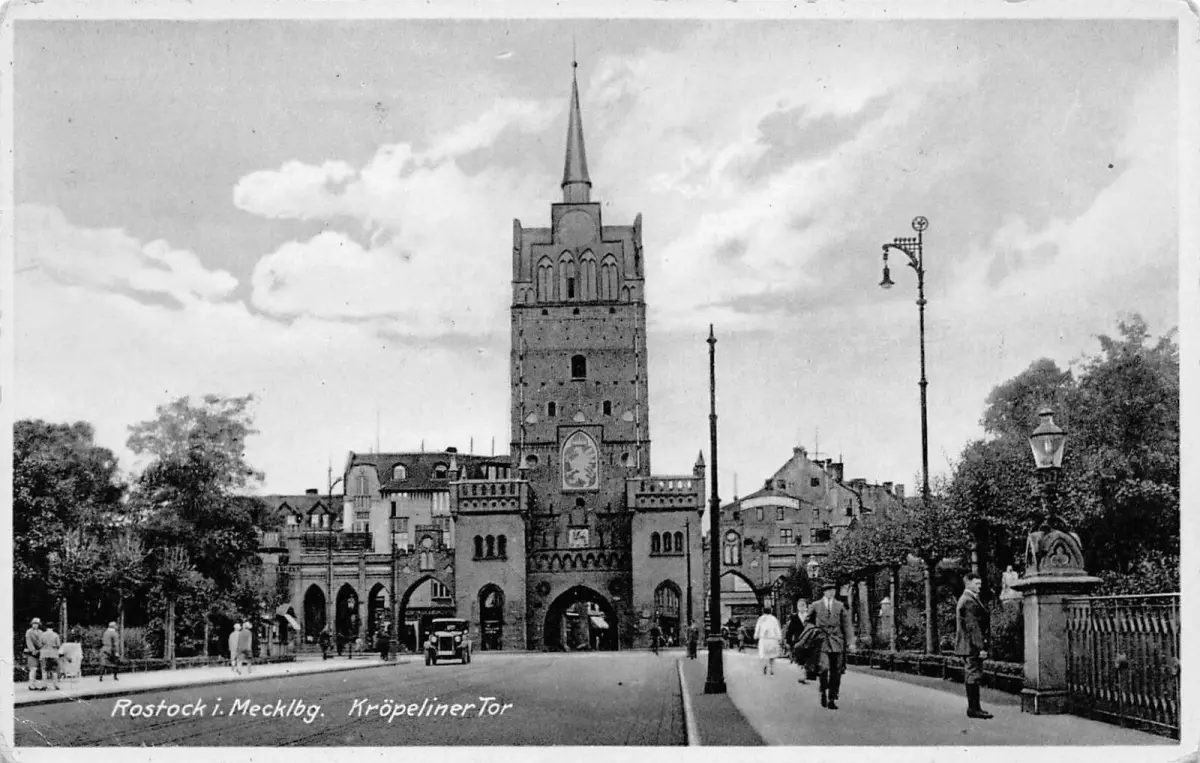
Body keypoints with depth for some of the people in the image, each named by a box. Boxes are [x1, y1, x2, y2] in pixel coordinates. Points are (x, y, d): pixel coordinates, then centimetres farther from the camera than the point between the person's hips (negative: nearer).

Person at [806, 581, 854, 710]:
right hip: (822, 641, -2)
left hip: (837, 642, 2)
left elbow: (846, 625, 6)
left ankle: (832, 699, 9)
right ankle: (823, 692, 6)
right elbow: (808, 622, 18)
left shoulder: (840, 606, 10)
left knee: (836, 673, 0)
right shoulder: (816, 606, 7)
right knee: (823, 668, -18)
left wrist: (850, 642, -2)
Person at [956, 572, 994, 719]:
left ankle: (973, 707, 19)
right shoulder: (969, 602, -17)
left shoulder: (964, 599, 17)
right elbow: (973, 626, -22)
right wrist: (981, 647, -22)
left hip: (967, 646, 11)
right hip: (972, 646, -11)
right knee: (974, 676, -7)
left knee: (971, 676, 13)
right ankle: (974, 709, -4)